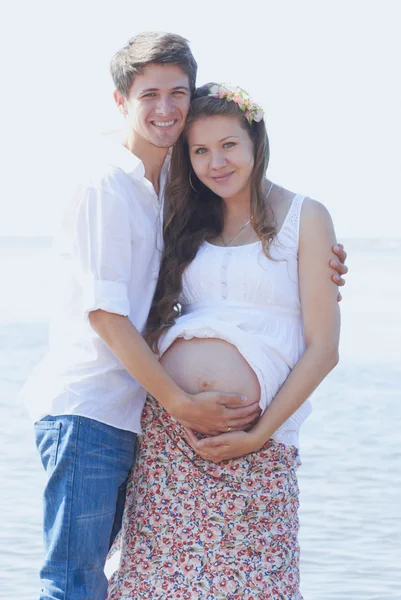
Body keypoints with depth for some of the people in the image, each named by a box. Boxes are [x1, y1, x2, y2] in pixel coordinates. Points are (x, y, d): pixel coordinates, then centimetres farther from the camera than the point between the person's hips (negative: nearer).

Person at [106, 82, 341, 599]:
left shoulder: (304, 218, 3)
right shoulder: (189, 222, 16)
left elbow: (322, 350, -1)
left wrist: (259, 436, -10)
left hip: (254, 442, -4)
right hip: (166, 430, 4)